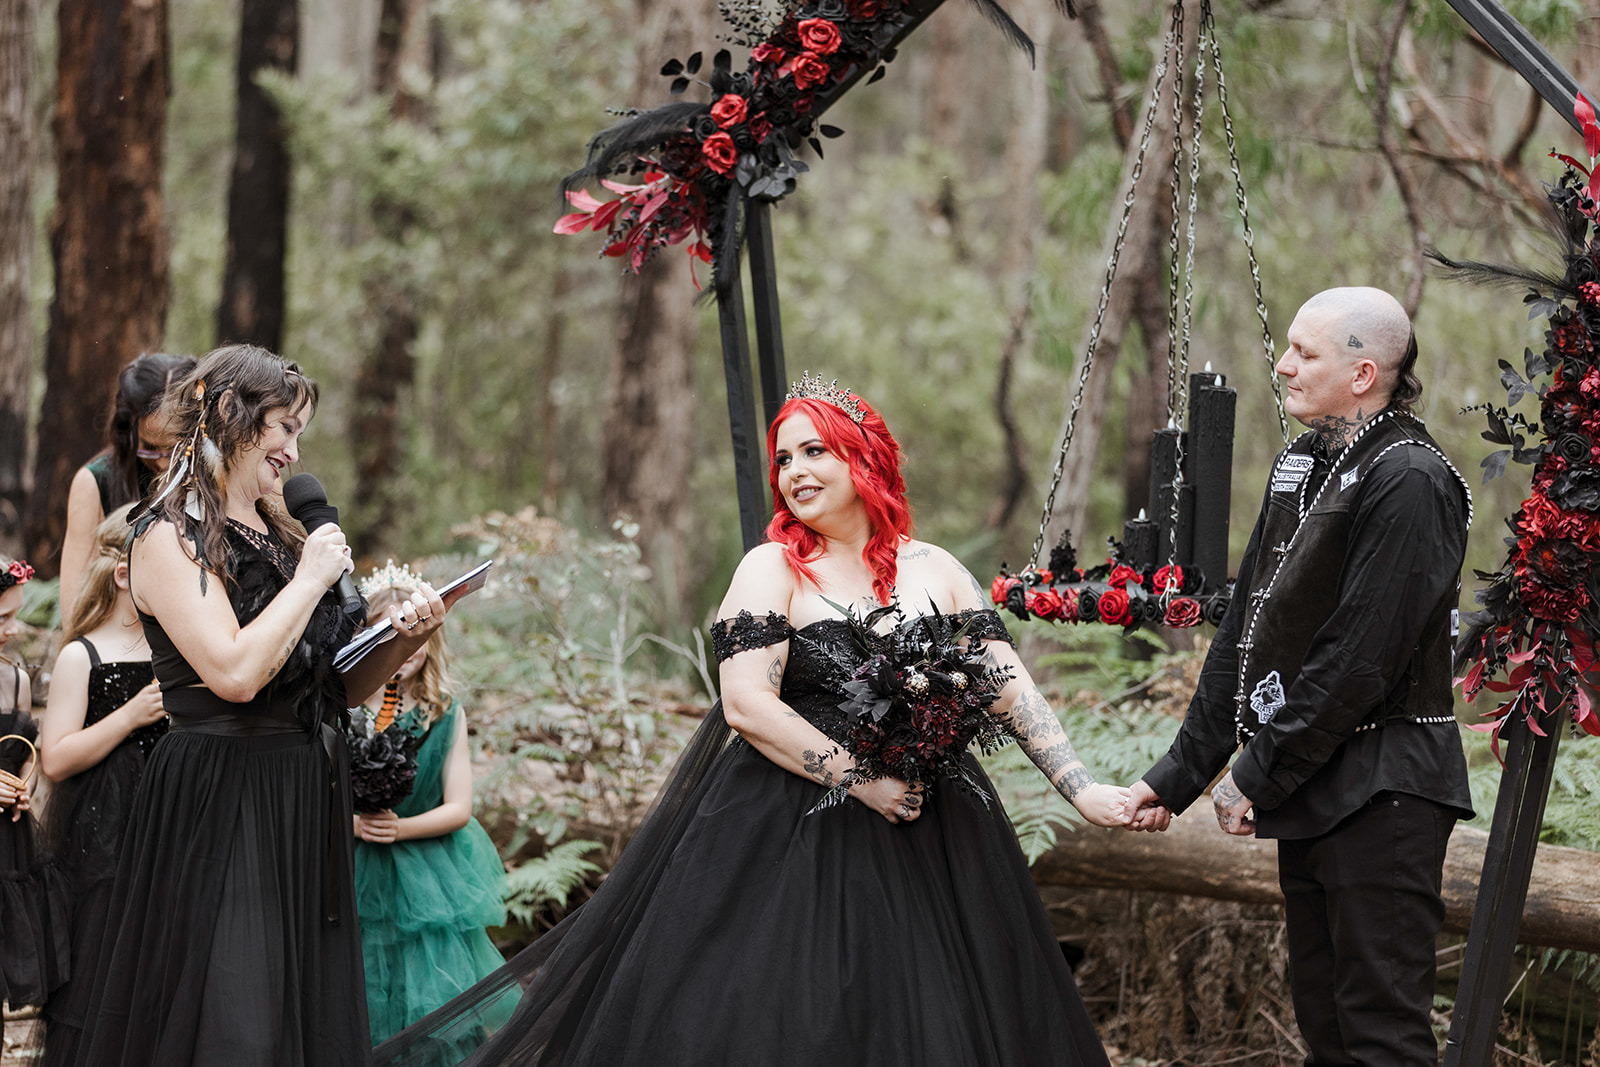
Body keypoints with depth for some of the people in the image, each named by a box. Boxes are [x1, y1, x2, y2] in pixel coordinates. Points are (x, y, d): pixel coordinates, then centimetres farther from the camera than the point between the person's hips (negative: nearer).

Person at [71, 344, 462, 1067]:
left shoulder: (281, 536, 14)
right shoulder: (169, 538, -8)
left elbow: (337, 683, 17)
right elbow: (236, 674, -22)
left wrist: (403, 639, -2)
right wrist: (309, 579, -11)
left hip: (307, 805, 8)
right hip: (221, 808, -8)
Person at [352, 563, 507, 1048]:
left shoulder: (445, 715, 2)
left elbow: (458, 807, 0)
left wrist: (400, 828, -15)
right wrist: (355, 823, -21)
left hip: (426, 879, 1)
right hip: (356, 876, -1)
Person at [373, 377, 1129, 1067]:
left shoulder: (934, 571, 8)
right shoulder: (774, 569, -2)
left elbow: (1011, 689, 5)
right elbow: (746, 703, -12)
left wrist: (1082, 789, -5)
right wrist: (859, 778, -16)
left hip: (928, 842, 4)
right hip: (791, 837, -4)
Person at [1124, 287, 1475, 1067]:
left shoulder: (1408, 482, -15)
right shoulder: (1300, 468, 14)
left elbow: (1359, 659, -19)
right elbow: (1245, 630, 15)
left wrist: (1258, 776, -13)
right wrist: (1179, 774, 11)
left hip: (1380, 792, -9)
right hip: (1310, 795, 9)